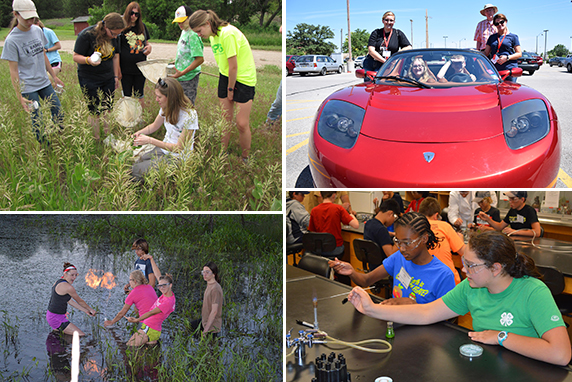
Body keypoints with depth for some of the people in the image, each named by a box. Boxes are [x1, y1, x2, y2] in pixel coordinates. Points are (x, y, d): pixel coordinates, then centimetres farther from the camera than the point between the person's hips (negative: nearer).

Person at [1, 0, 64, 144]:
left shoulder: (37, 30, 2)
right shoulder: (12, 40, -15)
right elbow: (13, 71, -13)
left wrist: (54, 76, 20)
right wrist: (20, 97, -16)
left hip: (44, 82, 6)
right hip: (28, 88, -6)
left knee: (59, 115, 9)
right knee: (37, 122, -1)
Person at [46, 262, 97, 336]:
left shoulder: (58, 282, 9)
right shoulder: (68, 287, -21)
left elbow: (70, 301, 13)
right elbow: (80, 301, -6)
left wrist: (85, 311, 14)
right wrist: (91, 310, 10)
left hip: (51, 315, 10)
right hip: (57, 318, -10)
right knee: (82, 336, -13)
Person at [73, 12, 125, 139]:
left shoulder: (114, 37, -1)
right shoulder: (86, 35, -19)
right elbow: (76, 57, -15)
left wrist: (116, 76, 14)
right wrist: (88, 60, -35)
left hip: (108, 78, 5)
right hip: (89, 80, -5)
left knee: (107, 110, 6)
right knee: (95, 112, -3)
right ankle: (95, 139, 9)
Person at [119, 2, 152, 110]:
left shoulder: (142, 27, 9)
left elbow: (146, 42, 23)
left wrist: (149, 46, -3)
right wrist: (118, 69, -9)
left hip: (140, 68, 3)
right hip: (126, 68, -3)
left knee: (140, 97, 10)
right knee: (127, 97, 5)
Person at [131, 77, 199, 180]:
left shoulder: (189, 116, -26)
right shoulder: (166, 108, -3)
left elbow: (179, 148, -23)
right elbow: (154, 126, 17)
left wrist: (150, 140, -25)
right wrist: (139, 133, -5)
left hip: (177, 157, -7)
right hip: (164, 149, 7)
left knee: (137, 171, -16)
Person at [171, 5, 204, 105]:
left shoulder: (193, 35, -18)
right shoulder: (184, 32, 12)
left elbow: (200, 59, -24)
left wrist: (182, 72, -25)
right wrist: (176, 62, 13)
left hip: (189, 78, -9)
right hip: (180, 78, 9)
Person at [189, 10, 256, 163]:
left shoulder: (228, 34, -24)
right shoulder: (213, 35, 5)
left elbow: (233, 66, -21)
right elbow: (222, 63, 11)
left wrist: (230, 89, -10)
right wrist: (227, 88, 5)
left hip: (243, 78, -8)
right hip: (226, 77, 8)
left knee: (242, 124, -6)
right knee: (225, 119, 8)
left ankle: (245, 159, 10)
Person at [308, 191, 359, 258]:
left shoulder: (314, 210, -3)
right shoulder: (338, 208, -10)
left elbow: (312, 232, 5)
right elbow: (356, 226, -15)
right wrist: (352, 215, 6)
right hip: (336, 250, -2)